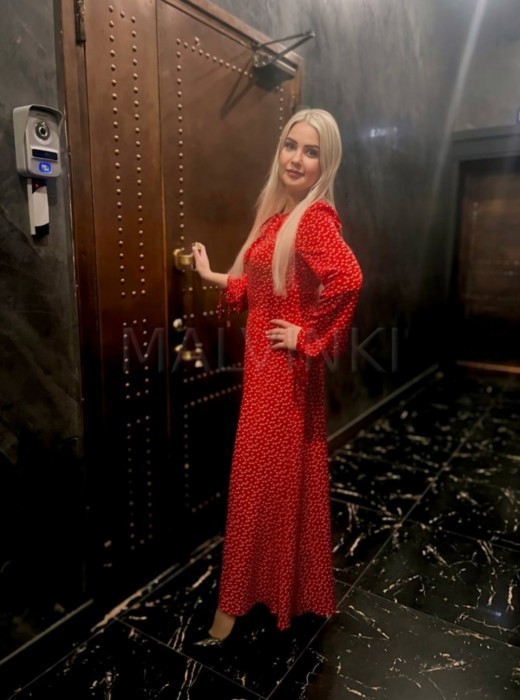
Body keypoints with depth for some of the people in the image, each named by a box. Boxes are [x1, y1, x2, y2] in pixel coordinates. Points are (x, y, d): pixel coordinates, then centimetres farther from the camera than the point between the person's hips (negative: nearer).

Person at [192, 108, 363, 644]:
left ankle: (239, 599, 25)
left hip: (286, 367, -9)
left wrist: (308, 336, -24)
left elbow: (347, 278, -34)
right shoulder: (277, 212, 11)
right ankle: (269, 581, 41)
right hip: (263, 361, 9)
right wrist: (212, 276, 21)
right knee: (269, 474, 19)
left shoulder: (315, 216, -17)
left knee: (265, 476, 4)